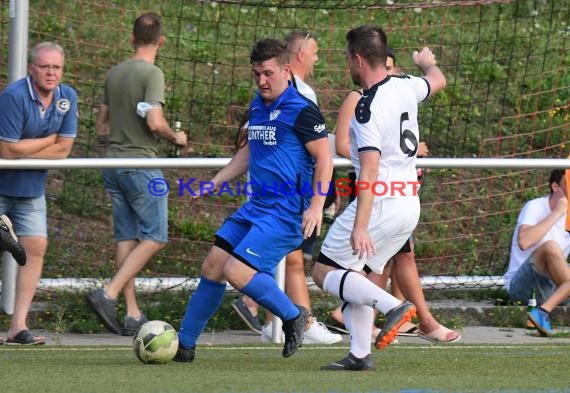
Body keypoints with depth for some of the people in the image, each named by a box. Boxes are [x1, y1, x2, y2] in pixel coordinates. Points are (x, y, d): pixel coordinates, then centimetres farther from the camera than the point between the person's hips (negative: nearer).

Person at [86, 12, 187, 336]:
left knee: (127, 239, 9)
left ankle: (133, 315, 9)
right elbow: (154, 121, -22)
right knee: (154, 238, -2)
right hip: (141, 163, -8)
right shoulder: (152, 74, -12)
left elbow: (102, 127, 17)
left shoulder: (114, 74, 11)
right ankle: (108, 295, -15)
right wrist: (176, 138, -3)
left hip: (114, 164, 8)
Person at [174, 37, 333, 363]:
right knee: (213, 266, 6)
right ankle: (184, 344, 15)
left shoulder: (301, 110, -12)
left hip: (285, 212, -9)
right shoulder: (257, 107, 14)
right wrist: (215, 182, 24)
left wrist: (317, 206, -21)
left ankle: (294, 316, 2)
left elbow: (324, 158, -13)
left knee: (237, 272, -18)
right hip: (255, 207, 9)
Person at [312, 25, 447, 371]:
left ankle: (393, 305, -17)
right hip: (410, 203, 8)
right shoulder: (405, 88, 4)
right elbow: (437, 81, 29)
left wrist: (360, 227, -29)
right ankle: (360, 354, 10)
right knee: (354, 274, 17)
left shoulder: (368, 107, -19)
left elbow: (369, 171, -25)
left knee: (325, 271, -1)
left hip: (380, 201, -8)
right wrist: (427, 63, 53)